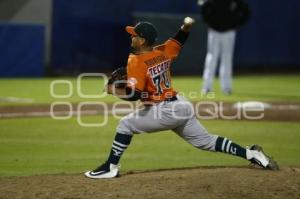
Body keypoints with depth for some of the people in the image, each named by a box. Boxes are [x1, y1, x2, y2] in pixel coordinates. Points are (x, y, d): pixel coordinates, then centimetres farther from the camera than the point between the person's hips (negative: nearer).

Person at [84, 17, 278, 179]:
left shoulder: (136, 61, -16)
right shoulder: (163, 52, 7)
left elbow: (134, 94, -23)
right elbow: (179, 40, 27)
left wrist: (114, 90, -8)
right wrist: (186, 26, 10)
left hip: (166, 112, -8)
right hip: (182, 106, 8)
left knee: (126, 125, 3)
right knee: (205, 141, 16)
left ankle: (111, 167, 2)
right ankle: (251, 154, 12)